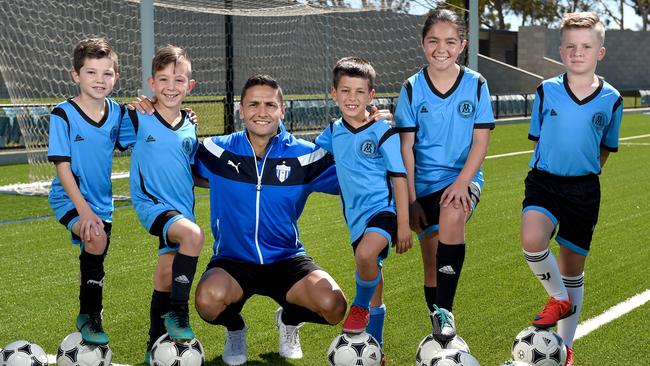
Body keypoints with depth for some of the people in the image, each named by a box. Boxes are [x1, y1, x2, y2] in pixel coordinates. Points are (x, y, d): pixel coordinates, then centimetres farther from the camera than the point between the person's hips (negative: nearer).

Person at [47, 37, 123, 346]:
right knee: (96, 240, -29)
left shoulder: (117, 112, -2)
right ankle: (90, 317, -13)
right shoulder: (63, 114, -15)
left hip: (101, 201, 5)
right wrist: (84, 211, -23)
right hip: (69, 199, -5)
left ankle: (89, 317, 37)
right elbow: (63, 166, -16)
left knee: (95, 263, 13)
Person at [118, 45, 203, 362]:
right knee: (193, 235, -31)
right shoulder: (137, 119, -6)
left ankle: (156, 347, 22)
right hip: (151, 203, -5)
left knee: (165, 278, 7)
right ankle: (177, 311, -17)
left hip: (180, 209, 5)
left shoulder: (190, 126, 7)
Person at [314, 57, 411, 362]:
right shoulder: (334, 132, 6)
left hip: (383, 208, -6)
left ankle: (360, 306, -5)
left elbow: (399, 177, -8)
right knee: (372, 278, 16)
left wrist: (403, 224, -11)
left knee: (366, 255, -35)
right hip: (356, 217, 6)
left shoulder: (383, 132, -9)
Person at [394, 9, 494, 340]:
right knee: (432, 263, 6)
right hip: (425, 183, 2)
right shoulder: (411, 89, -2)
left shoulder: (476, 85, -3)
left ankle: (445, 312, -26)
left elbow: (480, 141, -3)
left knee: (452, 216, -34)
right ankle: (438, 329, 25)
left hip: (463, 179, -2)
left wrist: (461, 183, -17)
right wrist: (411, 200, -5)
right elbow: (406, 147, -1)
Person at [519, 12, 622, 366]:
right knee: (532, 242, -30)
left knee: (573, 269, 10)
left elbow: (605, 149, 11)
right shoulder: (546, 91, -4)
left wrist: (584, 175, 11)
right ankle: (558, 298, 1)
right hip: (544, 181, -1)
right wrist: (550, 169, 8)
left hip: (583, 189, 1)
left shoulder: (611, 99, -3)